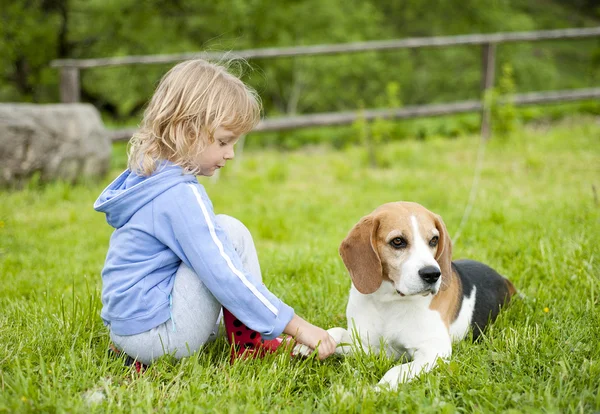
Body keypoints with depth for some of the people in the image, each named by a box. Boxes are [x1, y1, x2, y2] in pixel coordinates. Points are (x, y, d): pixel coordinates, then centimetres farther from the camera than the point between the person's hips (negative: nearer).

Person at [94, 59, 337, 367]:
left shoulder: (144, 177, 10)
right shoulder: (181, 195, -20)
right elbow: (225, 276, -24)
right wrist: (296, 326, -21)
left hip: (126, 332, 9)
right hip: (156, 334, -9)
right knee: (231, 231, -10)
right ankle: (250, 349, -3)